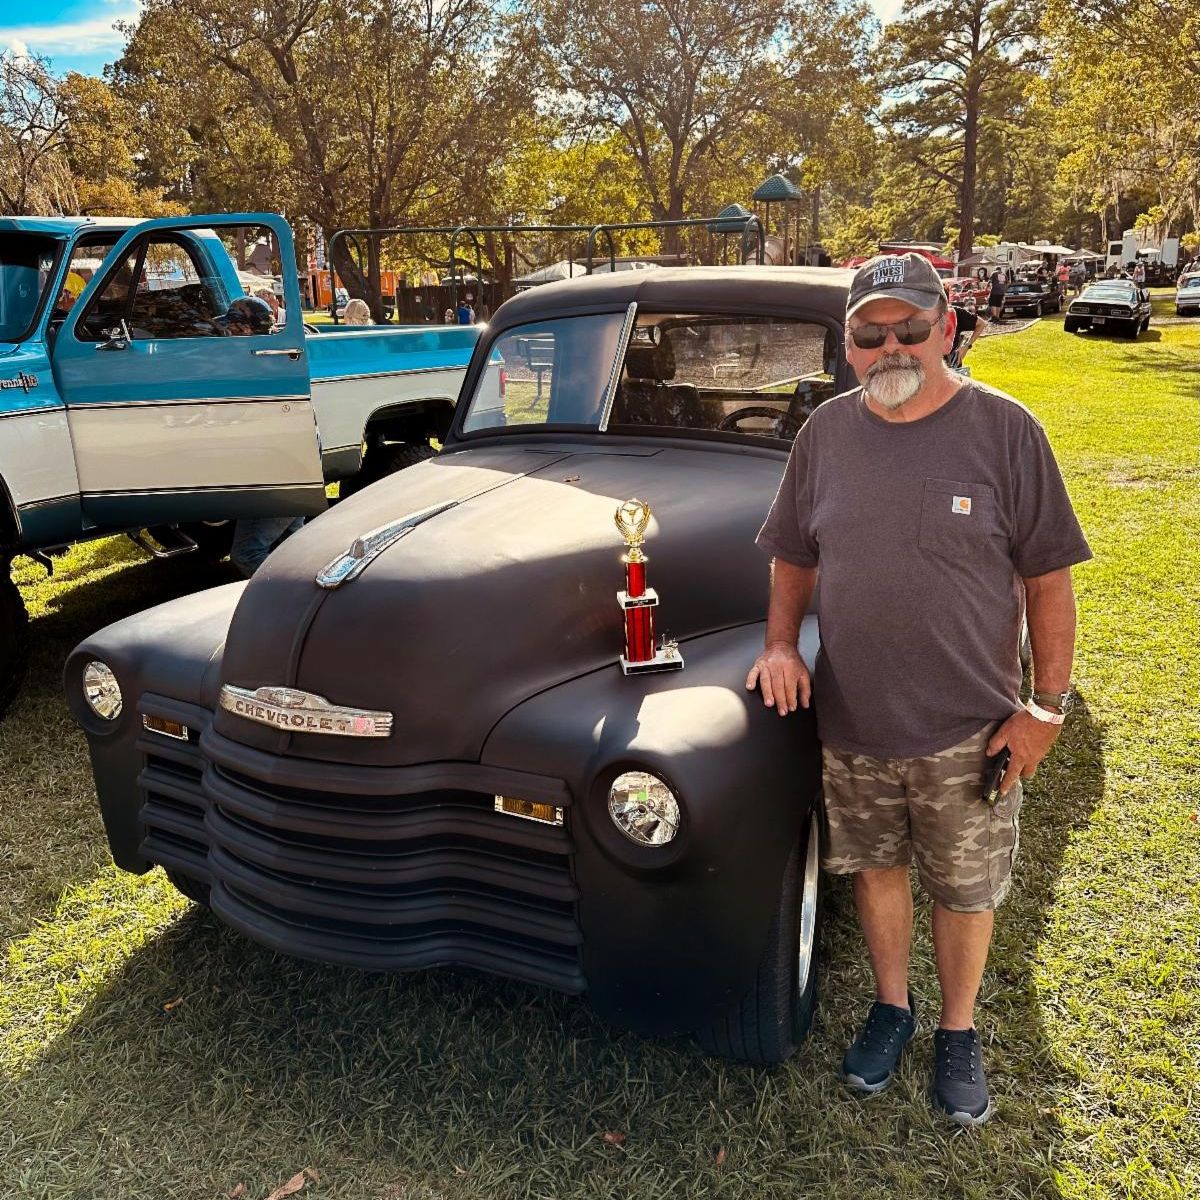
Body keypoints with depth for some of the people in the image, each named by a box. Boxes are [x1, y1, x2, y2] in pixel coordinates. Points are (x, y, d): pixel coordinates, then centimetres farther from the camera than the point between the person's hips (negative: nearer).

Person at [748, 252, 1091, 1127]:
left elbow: (1049, 579, -6)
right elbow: (794, 557, 10)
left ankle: (958, 1030, 39)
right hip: (852, 721, 3)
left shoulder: (1004, 430, -10)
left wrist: (1047, 706, -9)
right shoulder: (827, 432, 0)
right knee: (876, 866, 18)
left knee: (966, 889, 14)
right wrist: (781, 645, -4)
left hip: (970, 727, -2)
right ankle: (892, 1005, 43)